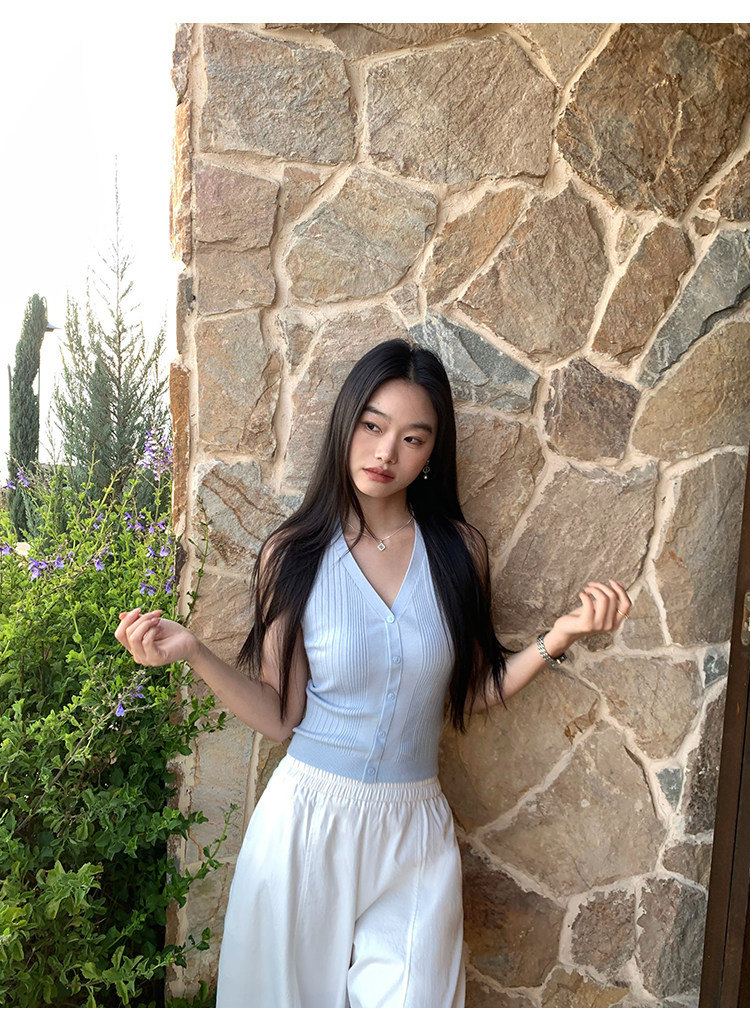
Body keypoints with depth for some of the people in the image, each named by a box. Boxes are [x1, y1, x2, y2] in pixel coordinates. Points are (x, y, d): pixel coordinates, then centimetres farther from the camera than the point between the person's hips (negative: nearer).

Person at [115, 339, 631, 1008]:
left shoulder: (461, 551, -5)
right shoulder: (294, 554, -8)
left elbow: (470, 694, 2)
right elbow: (279, 716, -8)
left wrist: (560, 636, -10)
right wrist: (192, 652, -20)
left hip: (415, 828, 1)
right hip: (308, 819, 0)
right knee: (291, 990, 19)